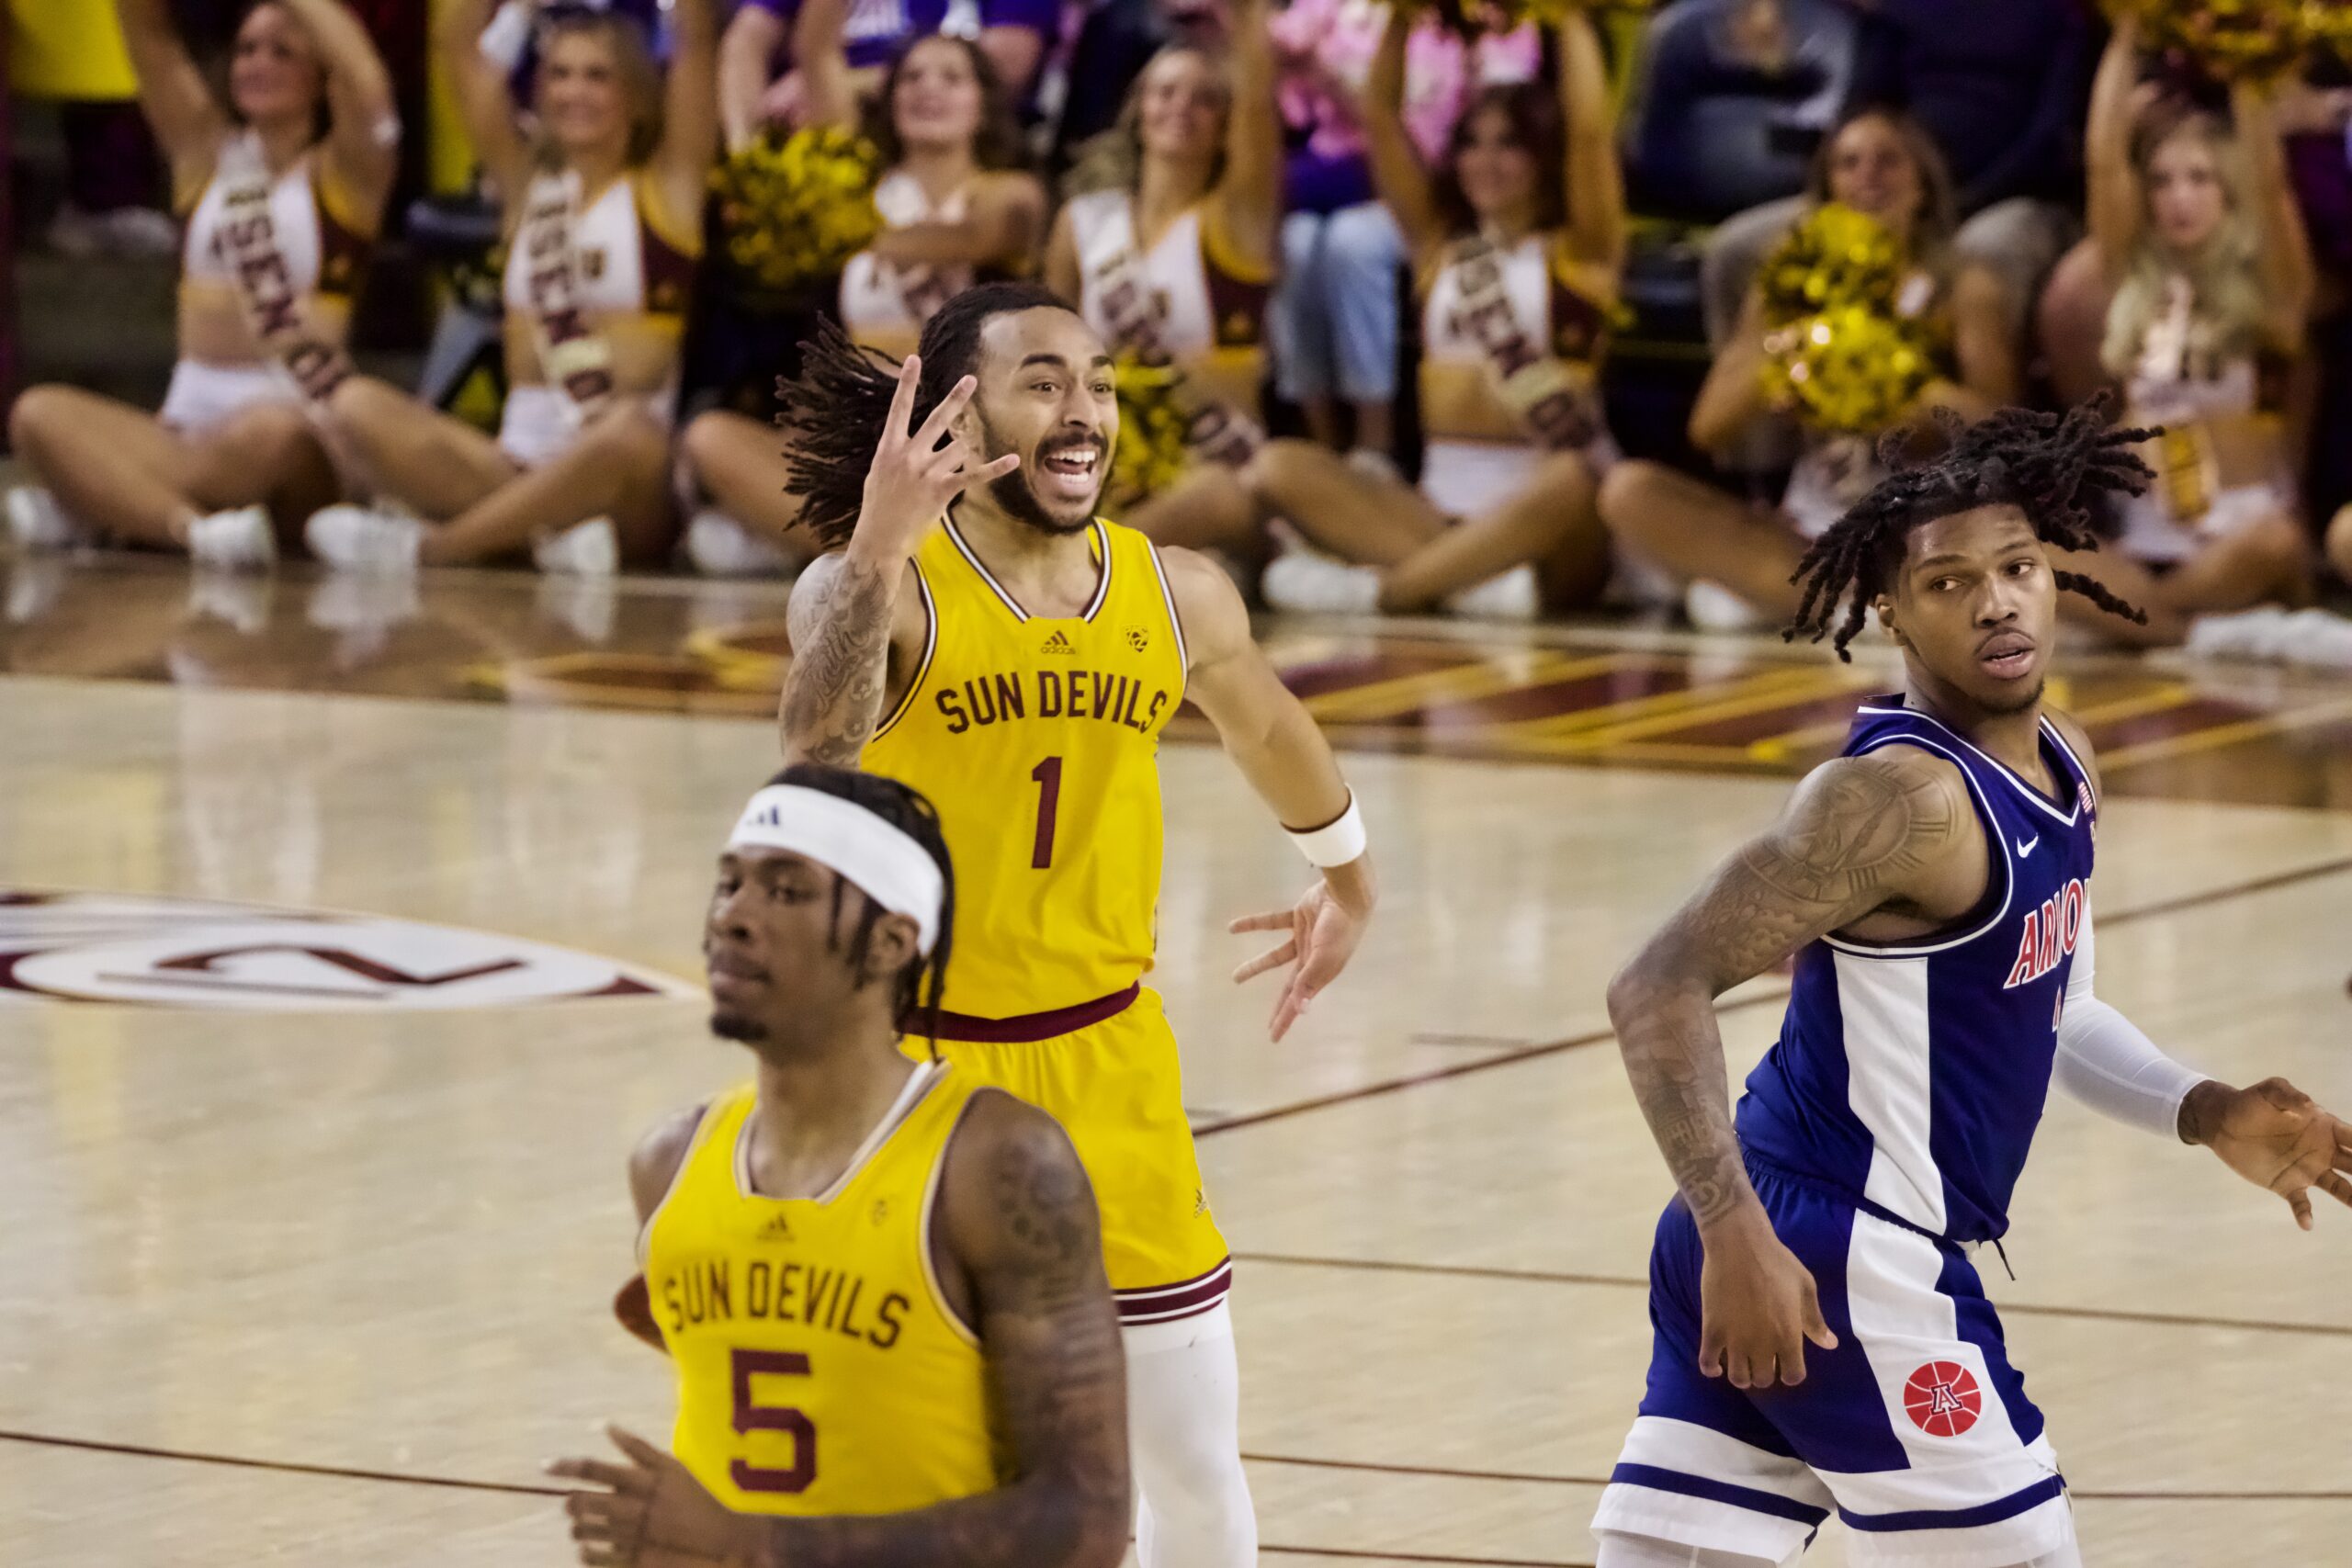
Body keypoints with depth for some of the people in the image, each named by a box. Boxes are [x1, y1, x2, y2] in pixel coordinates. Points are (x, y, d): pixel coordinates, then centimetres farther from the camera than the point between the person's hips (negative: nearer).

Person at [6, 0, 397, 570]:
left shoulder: (343, 173, 3)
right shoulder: (209, 153, 15)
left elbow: (367, 87, -19)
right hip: (190, 421, 4)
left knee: (266, 432, -41)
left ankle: (98, 504, -23)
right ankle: (193, 528, -38)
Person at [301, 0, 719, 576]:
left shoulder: (666, 184, 8)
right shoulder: (528, 182, 16)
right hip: (519, 457, 4)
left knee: (629, 430, -40)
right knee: (357, 405, -18)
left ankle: (426, 548, -31)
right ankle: (544, 530, -31)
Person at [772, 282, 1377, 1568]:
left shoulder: (1178, 596, -1)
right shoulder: (875, 585, -16)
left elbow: (1271, 735, 22)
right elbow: (815, 756, -37)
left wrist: (1347, 885, 35)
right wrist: (876, 555, -49)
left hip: (1107, 1065, 4)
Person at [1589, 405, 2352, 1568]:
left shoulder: (2061, 767, 11)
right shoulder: (1907, 798, -18)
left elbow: (2037, 1004, 28)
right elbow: (1661, 989, -22)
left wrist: (2204, 1116, 16)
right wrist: (1737, 1233, -26)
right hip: (1845, 1269, -9)